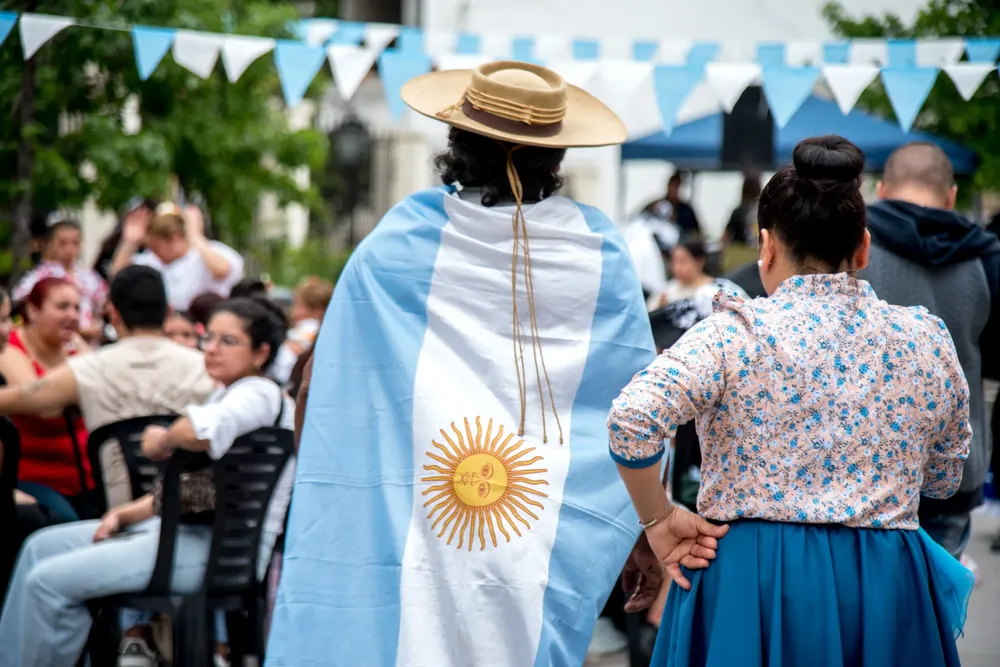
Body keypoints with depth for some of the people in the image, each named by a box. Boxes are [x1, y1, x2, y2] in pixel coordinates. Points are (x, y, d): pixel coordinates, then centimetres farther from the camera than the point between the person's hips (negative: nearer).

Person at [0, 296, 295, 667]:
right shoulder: (225, 395, 21)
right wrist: (123, 515, 11)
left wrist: (162, 442, -13)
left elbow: (199, 431, -35)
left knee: (49, 581, -14)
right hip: (184, 527, 11)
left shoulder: (258, 395, -11)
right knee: (42, 546, 13)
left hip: (217, 548, -11)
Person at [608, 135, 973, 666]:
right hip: (885, 588, 3)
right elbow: (944, 479, 15)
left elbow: (631, 420, -21)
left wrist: (658, 521, -7)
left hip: (753, 581, -2)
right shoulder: (927, 340, 3)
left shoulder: (735, 335, -8)